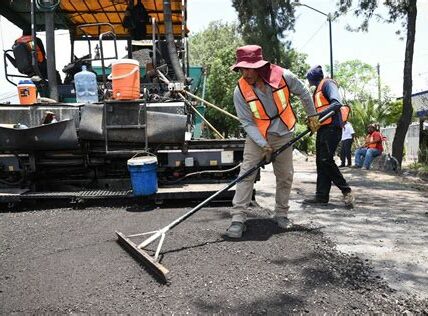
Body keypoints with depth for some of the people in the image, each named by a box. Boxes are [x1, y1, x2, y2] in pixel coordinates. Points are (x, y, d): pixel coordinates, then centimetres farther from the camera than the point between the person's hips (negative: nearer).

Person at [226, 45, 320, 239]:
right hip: (256, 136, -1)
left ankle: (281, 214, 26)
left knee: (286, 176, 7)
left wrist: (312, 115, 8)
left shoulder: (284, 76, -18)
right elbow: (247, 122, -15)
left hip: (283, 135, 2)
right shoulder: (240, 91, -19)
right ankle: (238, 219, -8)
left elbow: (303, 93, 2)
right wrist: (263, 145, -24)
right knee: (246, 174, -13)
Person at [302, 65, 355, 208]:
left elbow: (337, 103, -20)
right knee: (321, 162, 6)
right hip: (323, 128, 10)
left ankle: (346, 190, -5)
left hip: (331, 128, -10)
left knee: (326, 160, -16)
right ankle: (321, 196, 9)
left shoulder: (327, 83, -4)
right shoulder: (318, 89, 24)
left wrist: (320, 114, -30)